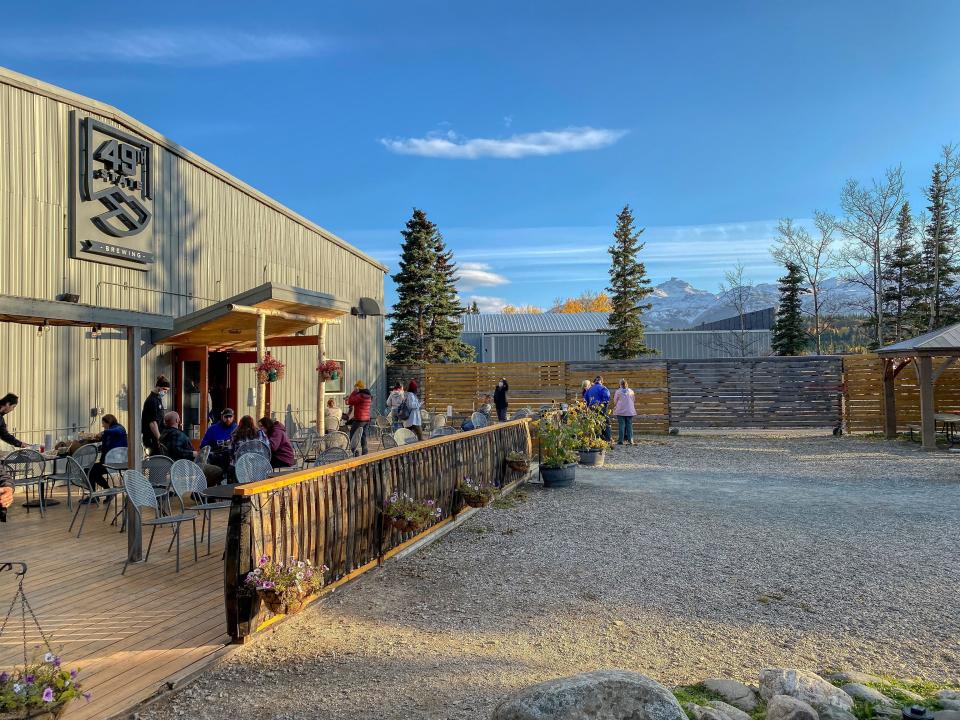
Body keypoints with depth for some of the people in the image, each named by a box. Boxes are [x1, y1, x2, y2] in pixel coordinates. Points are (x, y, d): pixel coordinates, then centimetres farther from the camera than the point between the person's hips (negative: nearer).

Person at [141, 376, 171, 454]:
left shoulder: (158, 399, 15)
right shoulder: (152, 400, -15)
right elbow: (152, 422, -21)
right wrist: (159, 438, -22)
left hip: (156, 436, 10)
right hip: (152, 438, -10)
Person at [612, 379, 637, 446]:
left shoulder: (618, 391, -5)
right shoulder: (631, 391, 2)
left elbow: (615, 401, 3)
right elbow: (633, 400, 13)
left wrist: (615, 407, 22)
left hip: (620, 411, -2)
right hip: (630, 411, 2)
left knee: (621, 425, -1)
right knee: (629, 425, 6)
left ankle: (621, 440, -3)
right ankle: (630, 440, 4)